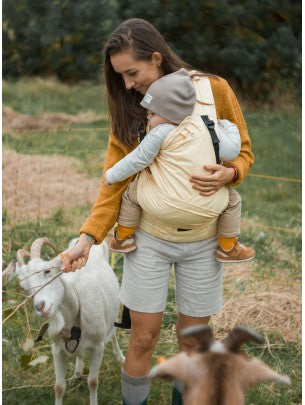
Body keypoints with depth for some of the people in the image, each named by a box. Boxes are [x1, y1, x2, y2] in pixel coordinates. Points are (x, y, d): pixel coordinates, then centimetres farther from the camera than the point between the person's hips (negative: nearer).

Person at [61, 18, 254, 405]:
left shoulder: (214, 89, -9)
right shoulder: (129, 107, -3)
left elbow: (243, 151, 0)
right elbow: (115, 181, -6)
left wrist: (228, 174, -23)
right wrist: (88, 236, -19)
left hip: (203, 239, -1)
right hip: (149, 237, 1)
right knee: (143, 337, 5)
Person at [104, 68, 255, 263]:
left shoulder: (161, 132, -14)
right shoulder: (209, 129, -5)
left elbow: (138, 159, -12)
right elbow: (231, 151, -3)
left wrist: (111, 175, 2)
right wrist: (228, 126, 16)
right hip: (203, 209, 1)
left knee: (131, 192, 23)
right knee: (232, 198, 26)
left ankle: (123, 237, 32)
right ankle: (227, 248, 30)